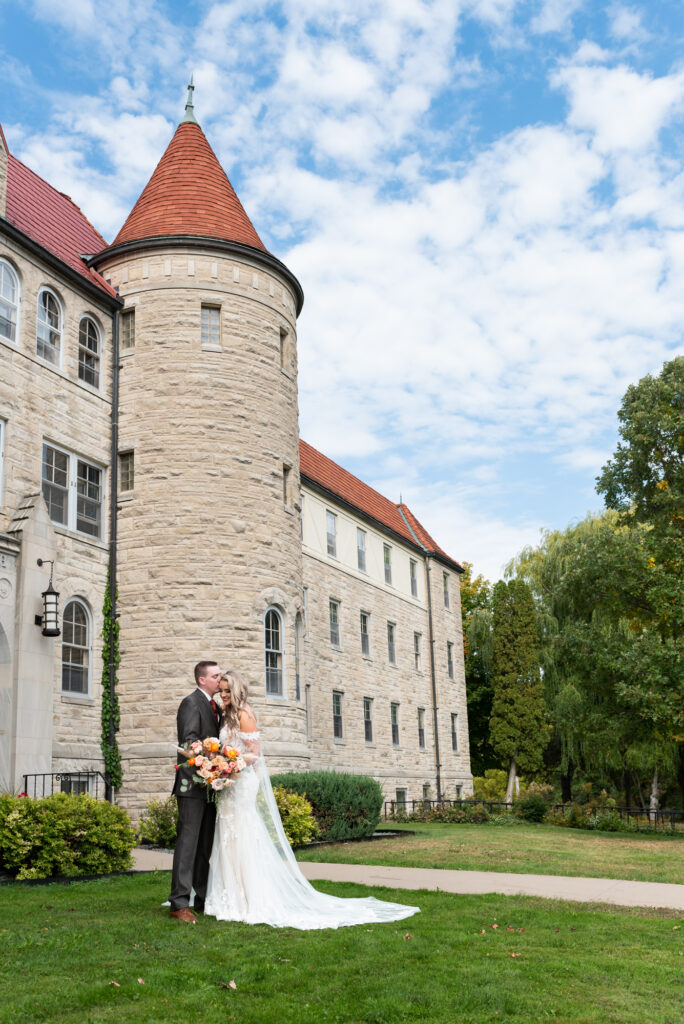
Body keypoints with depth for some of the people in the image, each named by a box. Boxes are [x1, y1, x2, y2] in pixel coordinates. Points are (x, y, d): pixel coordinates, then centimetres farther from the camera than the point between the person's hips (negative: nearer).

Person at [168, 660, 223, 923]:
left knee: (206, 845, 11)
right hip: (193, 783, -9)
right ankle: (179, 903, -7)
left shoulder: (215, 706, 18)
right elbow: (189, 741, -18)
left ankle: (204, 899, 18)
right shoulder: (191, 703, -8)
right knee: (188, 842, -9)